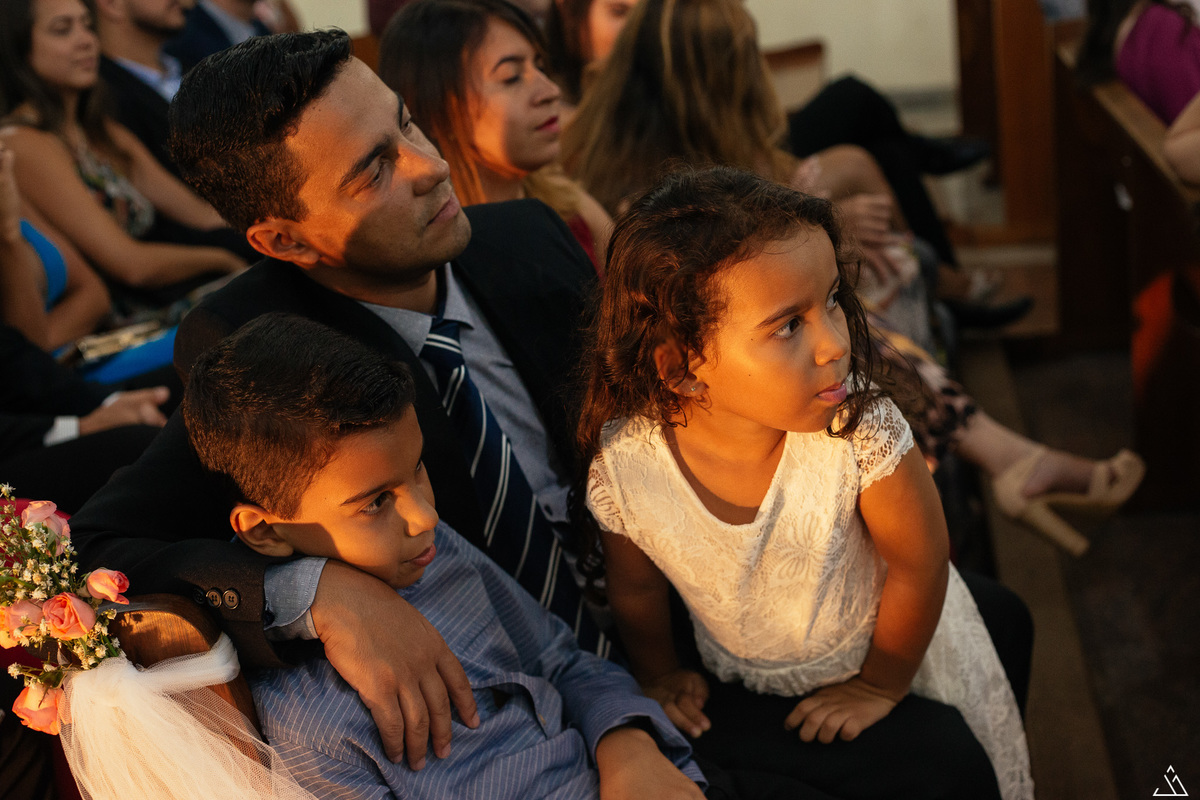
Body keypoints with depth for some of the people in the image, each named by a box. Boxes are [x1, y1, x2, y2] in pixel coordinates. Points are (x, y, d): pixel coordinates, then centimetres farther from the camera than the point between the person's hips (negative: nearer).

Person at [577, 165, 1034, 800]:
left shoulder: (858, 429, -31)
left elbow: (919, 563, -15)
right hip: (740, 688, 1)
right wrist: (660, 678, 9)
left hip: (885, 661, 0)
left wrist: (880, 687, -4)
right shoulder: (623, 462, -27)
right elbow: (636, 589, -5)